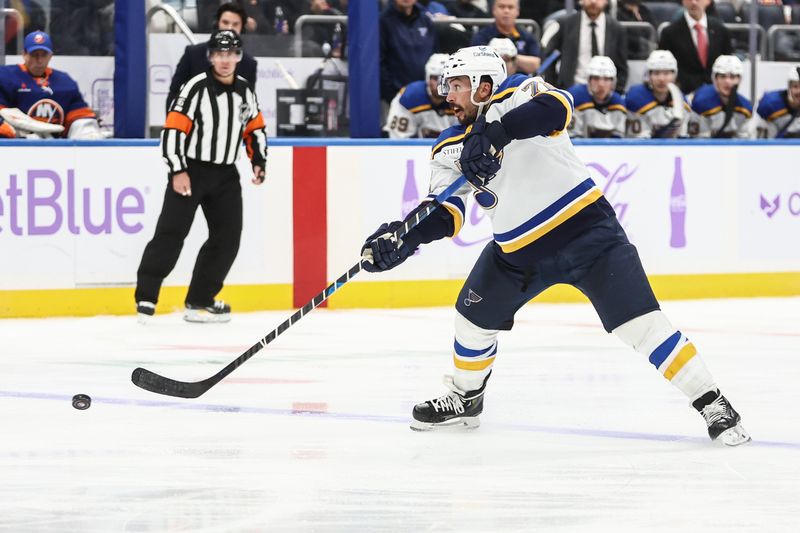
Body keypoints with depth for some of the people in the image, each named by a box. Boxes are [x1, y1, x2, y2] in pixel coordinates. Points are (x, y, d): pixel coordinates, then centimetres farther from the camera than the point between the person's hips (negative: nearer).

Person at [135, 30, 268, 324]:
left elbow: (255, 129, 20)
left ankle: (200, 300, 12)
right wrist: (178, 171, -22)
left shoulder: (245, 91, 7)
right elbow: (173, 129, -17)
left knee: (228, 237, 4)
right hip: (190, 170, -6)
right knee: (171, 232, -13)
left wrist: (259, 162, 6)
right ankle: (146, 297, -13)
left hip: (225, 175, 6)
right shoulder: (197, 88, -13)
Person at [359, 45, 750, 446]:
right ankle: (465, 398, 41)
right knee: (475, 316, 15)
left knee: (638, 321, -16)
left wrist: (496, 131, -50)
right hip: (517, 252, 7)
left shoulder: (518, 97, -15)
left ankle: (710, 402, -12)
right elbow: (445, 214, -3)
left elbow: (556, 107, -38)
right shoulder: (451, 149, 2)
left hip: (586, 229, -7)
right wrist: (403, 238, -22)